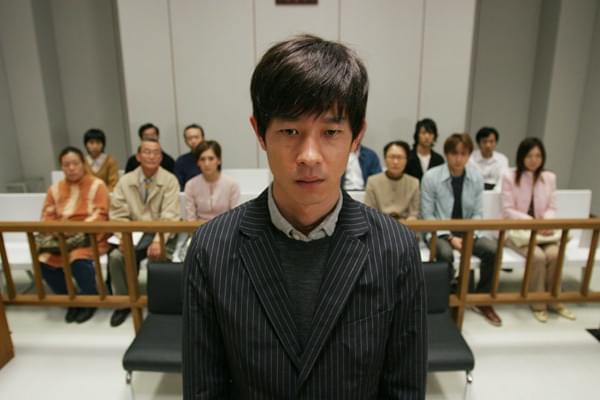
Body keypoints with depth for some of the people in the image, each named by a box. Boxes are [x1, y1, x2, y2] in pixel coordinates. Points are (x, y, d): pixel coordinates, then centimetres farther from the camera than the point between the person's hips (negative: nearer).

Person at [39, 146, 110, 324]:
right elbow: (47, 216, 10)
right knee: (44, 262, -20)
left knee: (79, 260, -33)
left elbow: (100, 214, -9)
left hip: (88, 235, -5)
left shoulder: (97, 185, -1)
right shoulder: (55, 188, 14)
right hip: (60, 236, 5)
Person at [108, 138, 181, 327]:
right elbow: (118, 214, 1)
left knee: (158, 256, -30)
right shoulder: (125, 181, 4)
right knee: (116, 256, -22)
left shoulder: (170, 180, -6)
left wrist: (158, 241, -29)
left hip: (161, 233, -3)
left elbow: (170, 216, -15)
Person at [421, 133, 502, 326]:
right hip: (440, 232, -3)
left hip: (467, 232, 4)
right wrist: (449, 237, -18)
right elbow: (428, 215, -10)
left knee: (493, 249, -22)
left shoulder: (477, 178, 0)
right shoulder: (431, 177, -11)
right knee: (445, 253, -35)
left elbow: (478, 213, 3)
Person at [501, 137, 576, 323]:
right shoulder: (509, 176, -6)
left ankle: (554, 300, -2)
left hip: (542, 230, 4)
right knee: (538, 255, -29)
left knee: (554, 253, -26)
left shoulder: (550, 177, 8)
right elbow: (508, 210, -9)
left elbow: (552, 208, 7)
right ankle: (538, 303, -8)